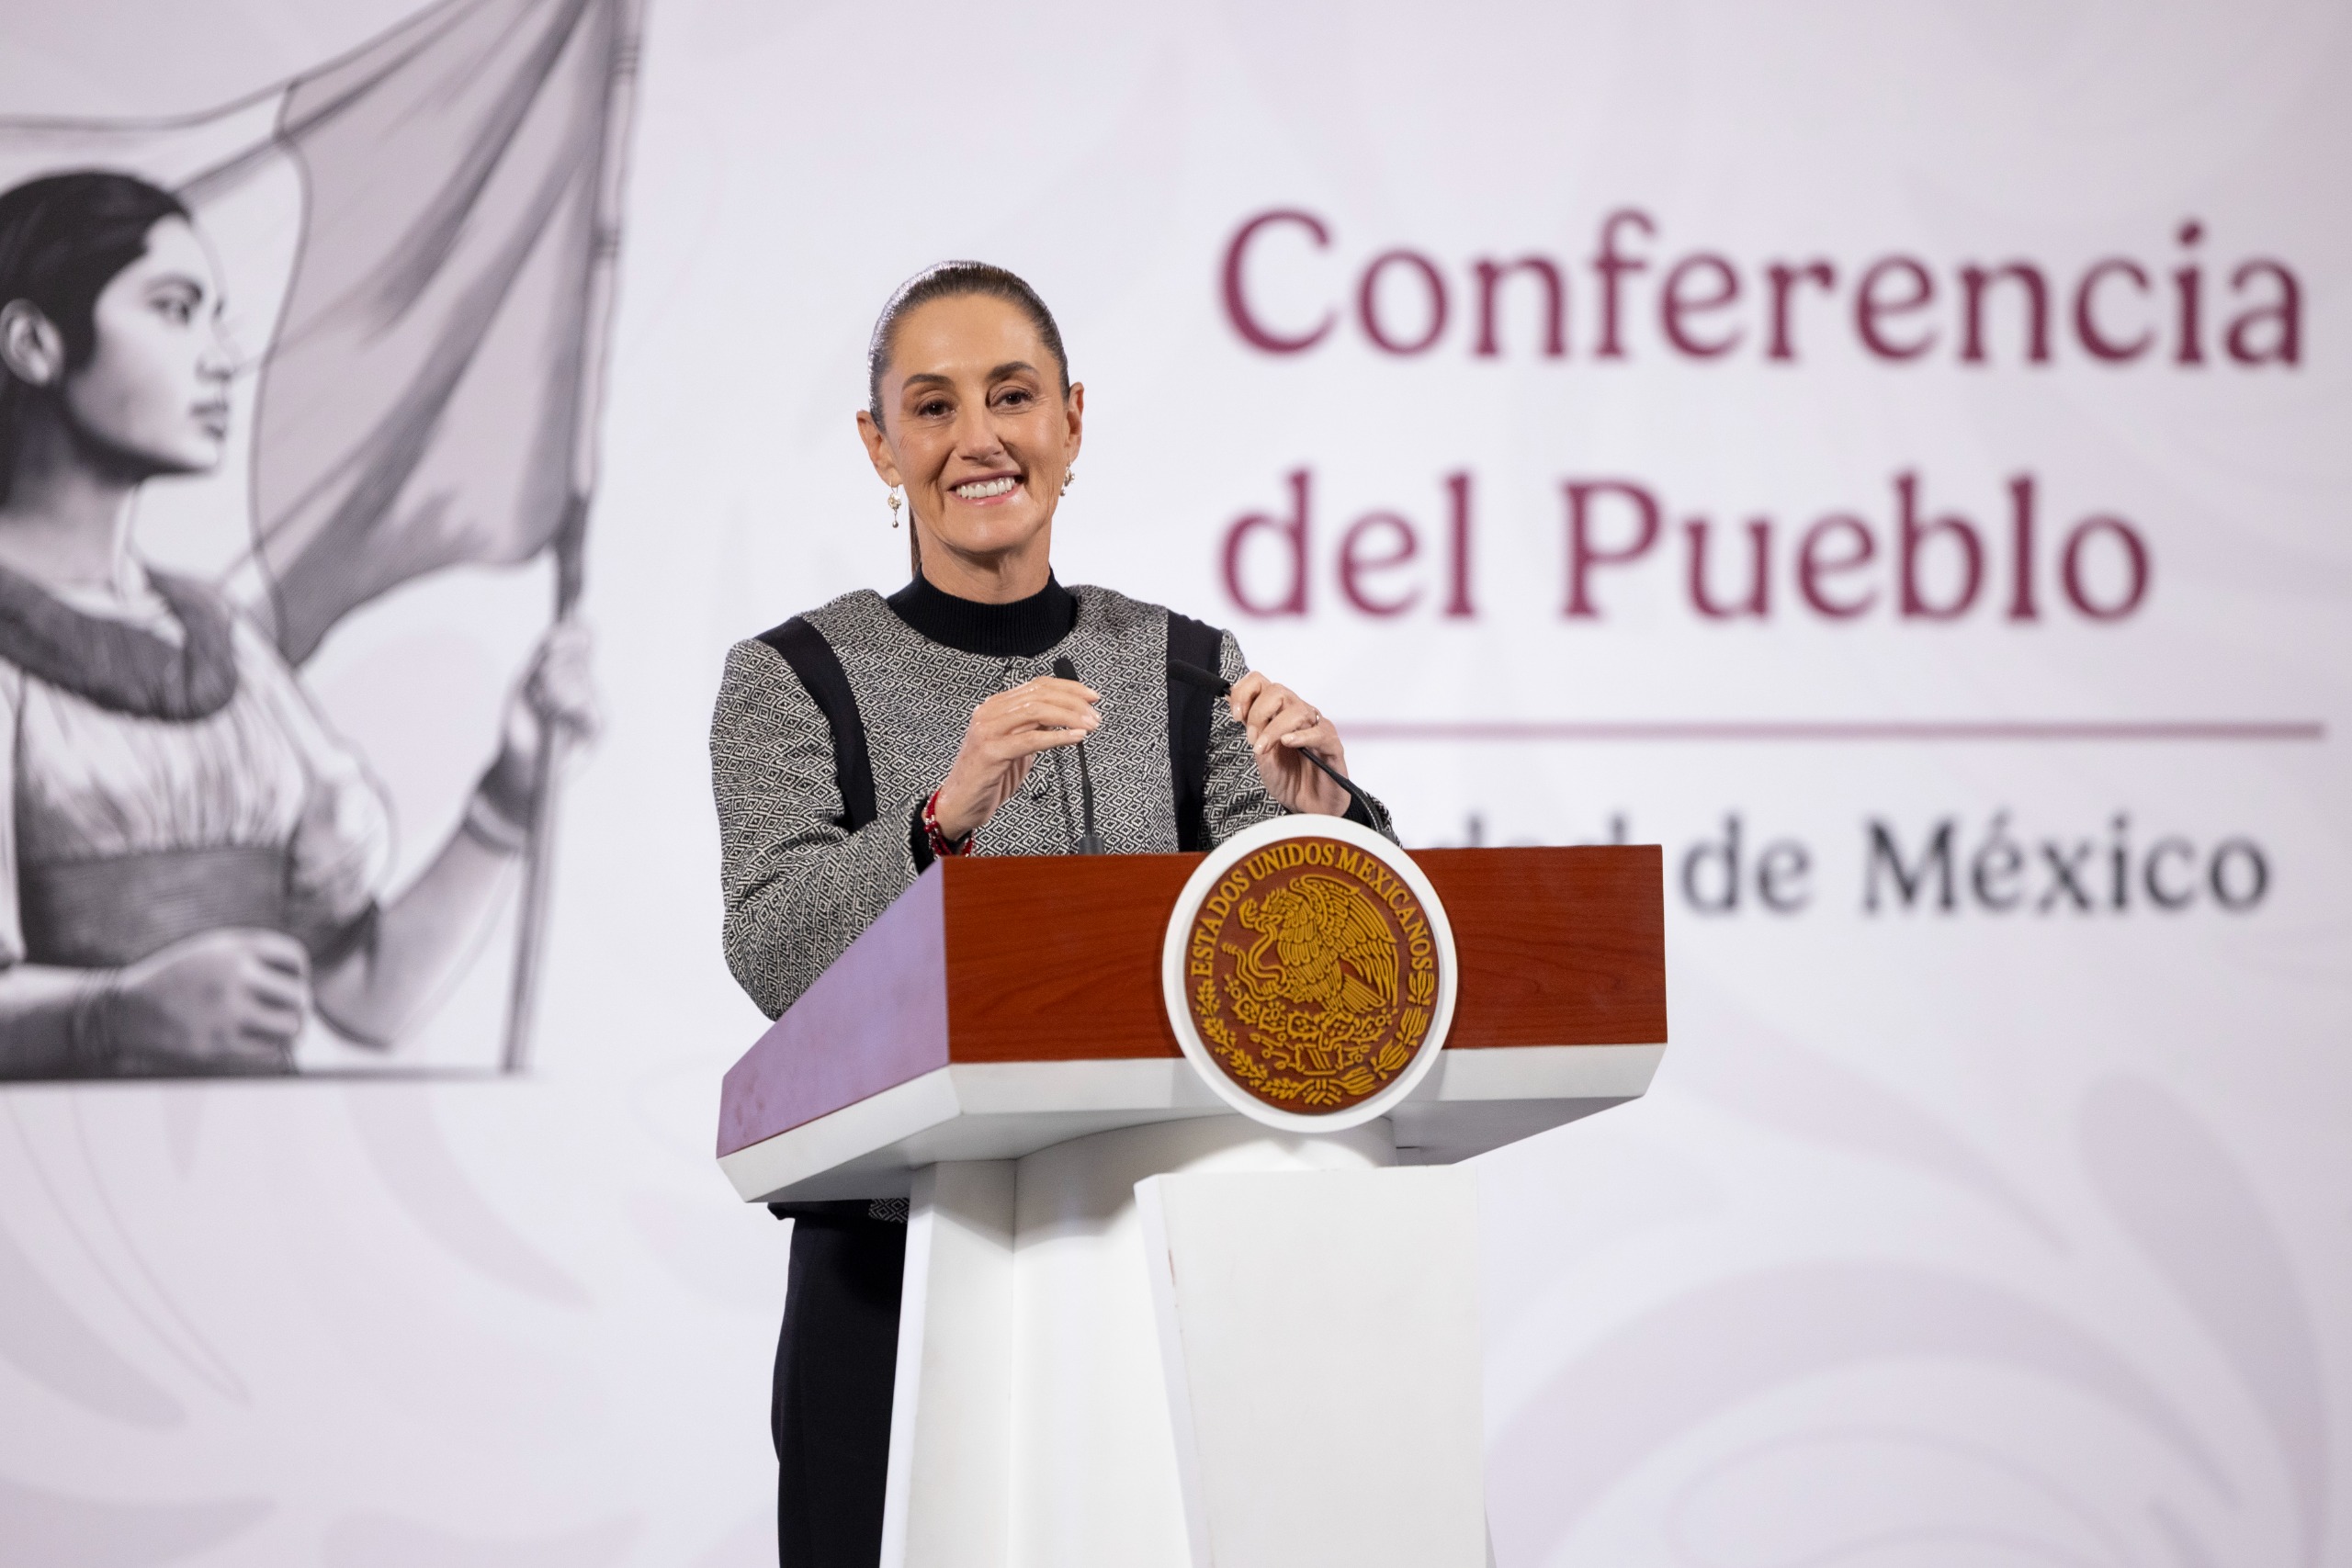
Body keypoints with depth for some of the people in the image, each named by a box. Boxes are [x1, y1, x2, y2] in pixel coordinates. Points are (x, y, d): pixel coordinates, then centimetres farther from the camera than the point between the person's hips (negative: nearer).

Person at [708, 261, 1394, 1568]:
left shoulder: (1187, 667, 9)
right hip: (899, 1272, -2)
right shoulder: (792, 680, 1)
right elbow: (778, 958, -14)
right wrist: (944, 814, -31)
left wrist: (1319, 814, -19)